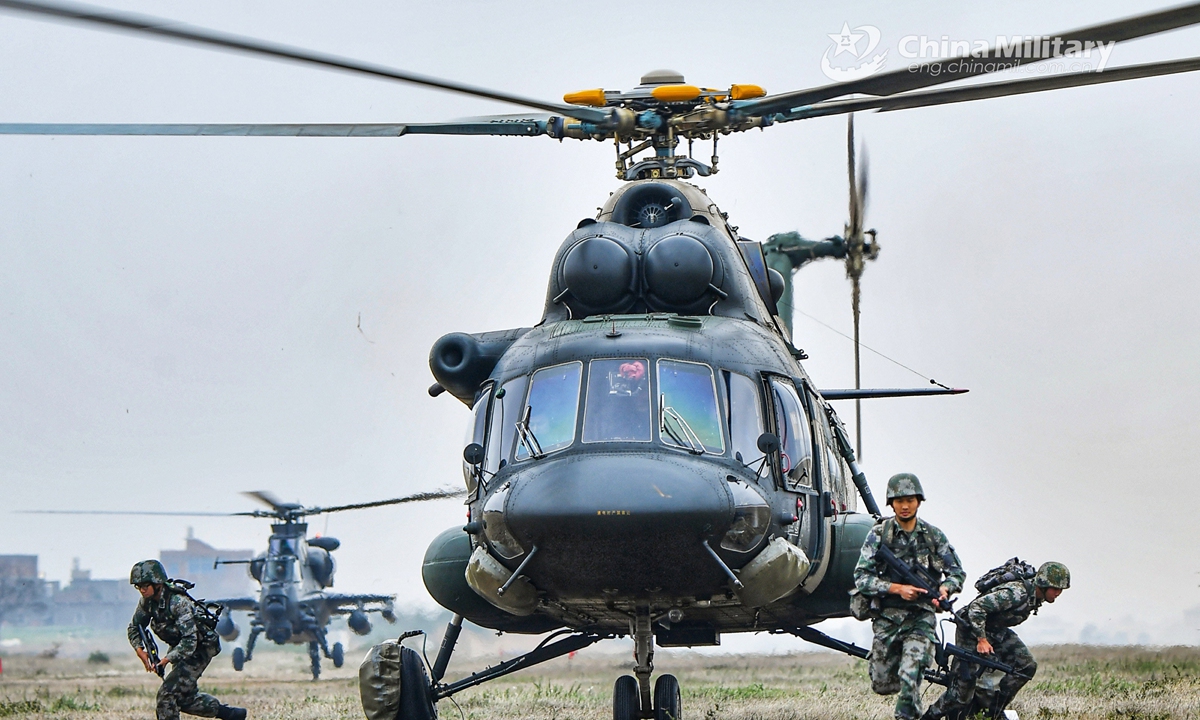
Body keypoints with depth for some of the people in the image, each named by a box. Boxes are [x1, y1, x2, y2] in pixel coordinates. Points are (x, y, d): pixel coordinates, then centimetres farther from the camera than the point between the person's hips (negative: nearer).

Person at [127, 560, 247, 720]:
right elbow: (134, 627, 4)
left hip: (199, 648, -9)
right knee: (185, 696, 15)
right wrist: (139, 650, -15)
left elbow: (189, 641, -35)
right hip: (180, 647, 9)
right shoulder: (147, 601, -8)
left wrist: (166, 660, -44)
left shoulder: (178, 602, -31)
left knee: (167, 693, -16)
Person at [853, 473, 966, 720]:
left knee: (909, 679, -19)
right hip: (886, 618, 1)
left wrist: (945, 588, -13)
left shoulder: (933, 536, 3)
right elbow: (861, 578, -8)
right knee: (882, 685, 9)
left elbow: (957, 572, 9)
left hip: (921, 617, -1)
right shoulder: (878, 535, -3)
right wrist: (897, 588, -19)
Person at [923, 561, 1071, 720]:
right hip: (971, 628, -9)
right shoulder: (1017, 593, -30)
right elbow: (976, 606, -33)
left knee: (1027, 666, -5)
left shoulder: (1036, 597, -2)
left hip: (997, 630, 9)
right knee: (966, 680, -13)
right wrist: (982, 640, -31)